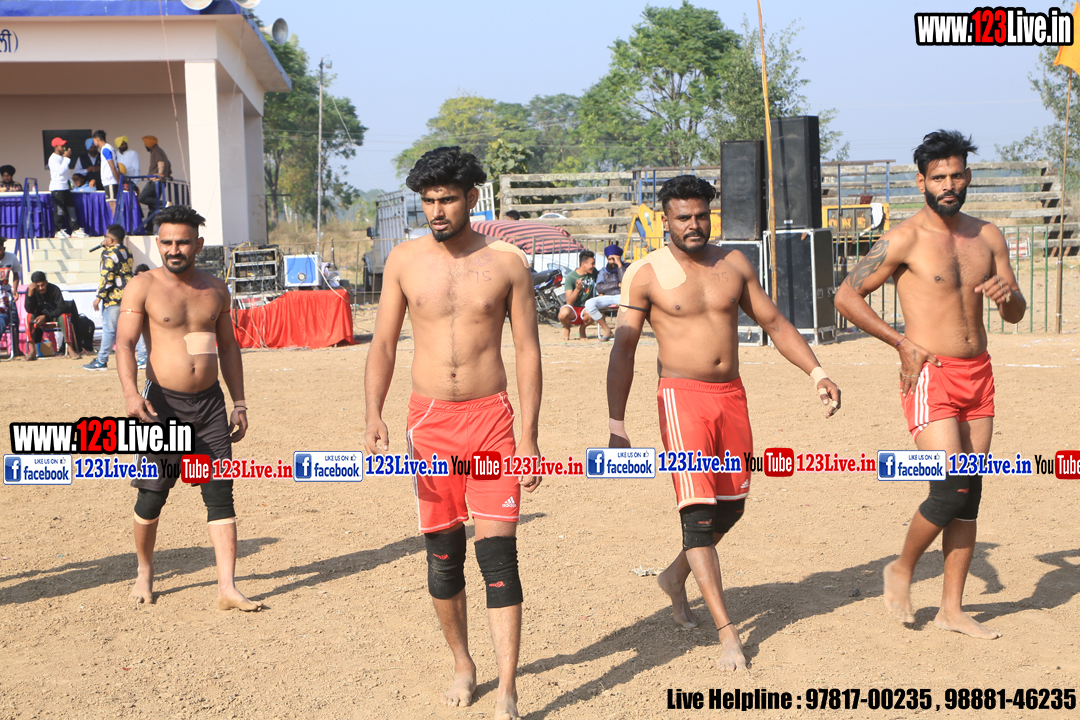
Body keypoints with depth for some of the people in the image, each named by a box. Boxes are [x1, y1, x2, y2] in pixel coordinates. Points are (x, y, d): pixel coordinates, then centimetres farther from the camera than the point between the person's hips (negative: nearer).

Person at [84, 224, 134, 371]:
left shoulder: (109, 254, -11)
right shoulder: (127, 252, 13)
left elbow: (106, 278, -16)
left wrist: (99, 297, -11)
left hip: (114, 297, -8)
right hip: (127, 296, 8)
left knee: (109, 329, -3)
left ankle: (101, 361, 2)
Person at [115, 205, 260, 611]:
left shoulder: (215, 289, 9)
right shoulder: (143, 287, -3)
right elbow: (125, 342, -11)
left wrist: (239, 403, 11)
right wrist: (131, 393, -27)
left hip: (210, 402, 3)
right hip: (163, 403, -3)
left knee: (220, 494, -4)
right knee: (153, 494, 4)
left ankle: (228, 589, -4)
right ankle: (144, 573, 29)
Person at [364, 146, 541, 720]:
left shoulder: (507, 262, 0)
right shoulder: (405, 260, 4)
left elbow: (527, 350, 2)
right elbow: (383, 345, 7)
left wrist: (529, 435, -4)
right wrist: (373, 416, -7)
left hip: (491, 416, -2)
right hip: (429, 419, 2)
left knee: (497, 553, -8)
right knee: (442, 553, 8)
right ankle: (462, 666, 29)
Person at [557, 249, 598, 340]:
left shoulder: (593, 272, 2)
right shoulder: (570, 277, -13)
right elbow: (569, 302, -19)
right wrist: (577, 289, -34)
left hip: (585, 309, 3)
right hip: (573, 309, -3)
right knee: (564, 312, -40)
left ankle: (582, 328, 2)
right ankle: (567, 328, 1)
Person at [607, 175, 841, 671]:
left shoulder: (733, 265, 8)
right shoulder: (646, 274, -4)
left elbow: (773, 322, 14)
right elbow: (623, 350, -3)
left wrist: (816, 373, 2)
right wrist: (616, 424, -9)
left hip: (732, 395, 5)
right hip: (682, 395, -5)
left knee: (732, 504, 12)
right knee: (698, 511, -12)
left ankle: (675, 576, 39)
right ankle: (727, 634, -9)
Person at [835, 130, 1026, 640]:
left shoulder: (988, 236, 10)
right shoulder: (905, 240, -8)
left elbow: (1016, 315, 15)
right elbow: (846, 297, -7)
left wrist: (1007, 294, -9)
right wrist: (903, 342, -9)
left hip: (979, 373, 6)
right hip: (931, 374, -6)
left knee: (970, 493, 6)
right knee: (952, 487, -14)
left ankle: (952, 608, 16)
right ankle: (901, 570, 12)